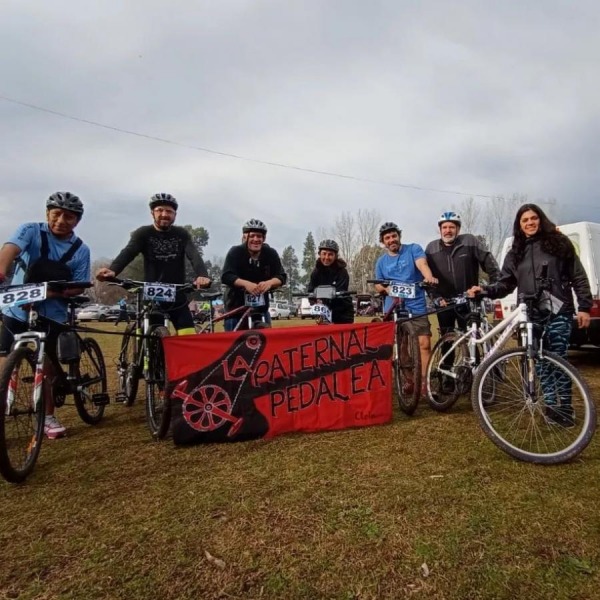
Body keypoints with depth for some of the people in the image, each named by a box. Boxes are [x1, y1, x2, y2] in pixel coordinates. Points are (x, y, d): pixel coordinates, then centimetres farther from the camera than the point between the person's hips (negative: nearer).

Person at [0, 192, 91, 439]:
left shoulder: (81, 250, -4)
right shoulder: (30, 231, -8)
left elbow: (79, 286, -5)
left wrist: (54, 291, -25)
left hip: (51, 314, 1)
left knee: (46, 367, 9)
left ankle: (48, 417, 24)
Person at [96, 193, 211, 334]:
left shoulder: (181, 234, 2)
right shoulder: (143, 233, -2)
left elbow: (194, 255, -15)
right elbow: (127, 252, -20)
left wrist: (202, 275, -38)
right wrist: (112, 270, -43)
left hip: (178, 299, 1)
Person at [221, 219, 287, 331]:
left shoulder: (271, 253, -7)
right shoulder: (235, 252, -12)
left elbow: (282, 277, -12)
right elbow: (226, 276, -23)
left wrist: (269, 283, -35)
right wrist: (246, 283, -42)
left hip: (261, 308, 2)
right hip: (236, 308, -2)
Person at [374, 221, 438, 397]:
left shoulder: (414, 249, 0)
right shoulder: (381, 261, 10)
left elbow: (422, 264, -19)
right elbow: (378, 285, 15)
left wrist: (429, 277, -41)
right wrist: (385, 288, -9)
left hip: (417, 306, -3)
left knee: (424, 344, -10)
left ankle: (425, 382, -3)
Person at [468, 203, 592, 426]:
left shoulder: (559, 242, 6)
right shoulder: (515, 253, 14)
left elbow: (578, 277, 4)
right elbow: (506, 283, 9)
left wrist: (584, 306, -3)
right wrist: (485, 289, -9)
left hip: (558, 311, -3)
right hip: (531, 315, 3)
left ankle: (565, 407, 6)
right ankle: (551, 405, 14)